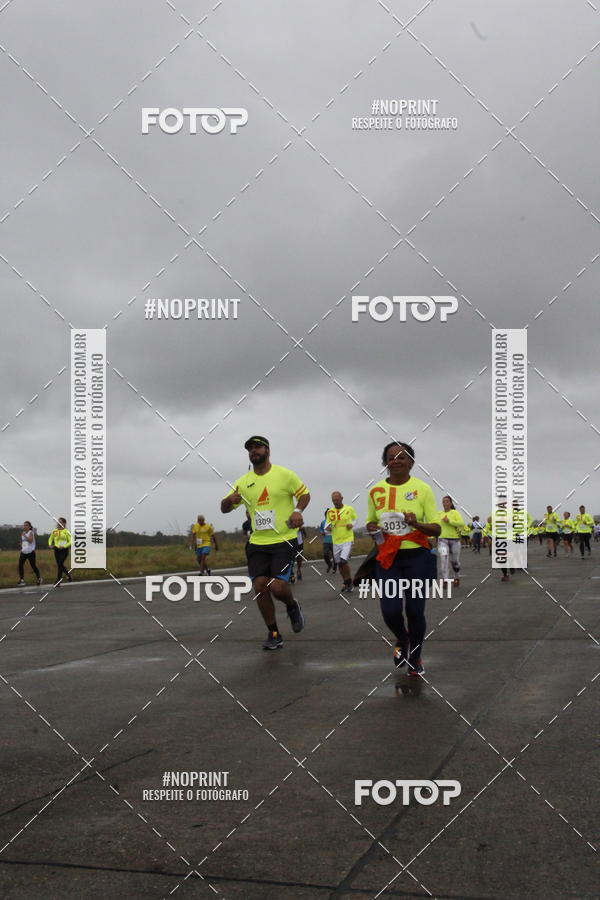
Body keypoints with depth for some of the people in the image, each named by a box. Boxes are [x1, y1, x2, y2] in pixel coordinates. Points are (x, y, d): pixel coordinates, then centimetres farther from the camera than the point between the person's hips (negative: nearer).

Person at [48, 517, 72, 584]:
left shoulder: (66, 531, -7)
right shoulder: (54, 531, 6)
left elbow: (70, 541, -6)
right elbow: (50, 538, 19)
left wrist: (64, 546, -19)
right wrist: (50, 544, -1)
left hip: (64, 550, -5)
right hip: (57, 549, 5)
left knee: (60, 564, -12)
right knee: (59, 564, 11)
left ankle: (58, 581, -7)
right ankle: (68, 575, 36)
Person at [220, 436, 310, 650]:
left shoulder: (284, 474, -3)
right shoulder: (243, 482, 7)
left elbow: (304, 493, 7)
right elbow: (224, 508, 10)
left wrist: (298, 510, -13)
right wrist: (230, 500, -14)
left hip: (284, 540, -4)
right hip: (257, 543, 4)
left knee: (277, 586, -14)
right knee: (260, 586, -2)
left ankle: (292, 606, 22)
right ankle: (273, 633, 15)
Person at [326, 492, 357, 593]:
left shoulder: (350, 509, -2)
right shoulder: (330, 512, 3)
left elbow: (355, 519, 14)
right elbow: (327, 525, 11)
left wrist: (352, 524, -7)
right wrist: (329, 527, -13)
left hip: (348, 540, -4)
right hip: (336, 541, 4)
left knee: (344, 561, -19)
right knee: (339, 564, 10)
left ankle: (349, 582, -2)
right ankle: (346, 583, 28)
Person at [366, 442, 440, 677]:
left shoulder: (422, 489, -4)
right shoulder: (376, 491, 3)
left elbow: (436, 529, -3)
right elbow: (370, 522, 18)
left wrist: (417, 523, -22)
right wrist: (372, 528, -5)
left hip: (417, 557, -1)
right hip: (388, 558, 2)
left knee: (415, 609, 1)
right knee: (390, 610, -9)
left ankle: (415, 656, 29)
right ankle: (402, 640, 28)